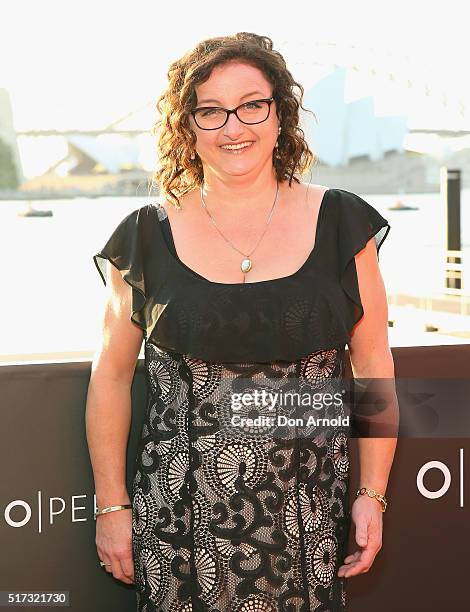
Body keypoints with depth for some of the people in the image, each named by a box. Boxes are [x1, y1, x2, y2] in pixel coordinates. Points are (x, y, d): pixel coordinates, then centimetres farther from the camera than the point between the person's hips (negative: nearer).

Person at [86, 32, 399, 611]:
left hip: (308, 518, 1)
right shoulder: (148, 238, 0)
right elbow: (111, 375, 6)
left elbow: (374, 364, 4)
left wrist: (373, 494, 1)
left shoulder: (339, 223, 0)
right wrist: (111, 505, 4)